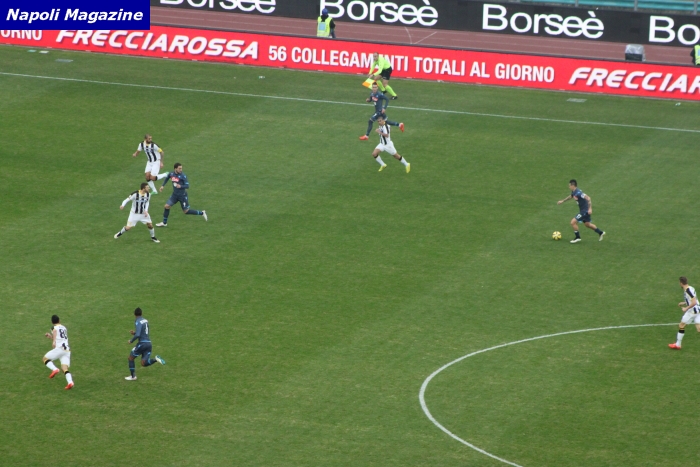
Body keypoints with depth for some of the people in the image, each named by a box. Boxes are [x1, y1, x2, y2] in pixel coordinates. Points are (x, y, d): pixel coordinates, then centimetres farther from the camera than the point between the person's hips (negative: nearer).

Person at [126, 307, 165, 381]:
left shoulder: (138, 322, -12)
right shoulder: (145, 321, 14)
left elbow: (138, 335, -23)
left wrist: (131, 340, -6)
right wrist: (135, 333, 19)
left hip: (142, 343, -7)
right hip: (149, 344, 7)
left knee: (131, 358, 13)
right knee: (143, 363, 5)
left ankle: (133, 376, 18)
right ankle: (156, 359, -17)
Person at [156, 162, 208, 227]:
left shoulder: (183, 176, -19)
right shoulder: (171, 174, -4)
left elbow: (187, 185, -18)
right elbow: (167, 178, 20)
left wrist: (180, 186, -36)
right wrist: (163, 186, 15)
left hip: (182, 195, -5)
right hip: (175, 194, 5)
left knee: (186, 211, 1)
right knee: (167, 206, -3)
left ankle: (202, 213, 20)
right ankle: (164, 223, 13)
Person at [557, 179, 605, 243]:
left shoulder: (578, 193, -26)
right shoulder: (574, 192, 5)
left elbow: (588, 198, -31)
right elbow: (571, 196, 29)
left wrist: (590, 208, -35)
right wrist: (562, 201, 37)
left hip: (585, 211, -10)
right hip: (583, 210, 10)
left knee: (573, 222, -9)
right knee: (587, 224, 23)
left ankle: (578, 237, 4)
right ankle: (600, 233, 36)